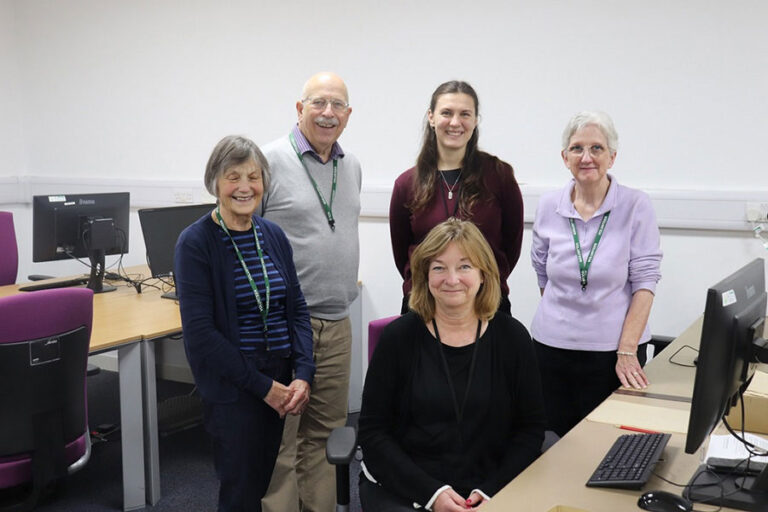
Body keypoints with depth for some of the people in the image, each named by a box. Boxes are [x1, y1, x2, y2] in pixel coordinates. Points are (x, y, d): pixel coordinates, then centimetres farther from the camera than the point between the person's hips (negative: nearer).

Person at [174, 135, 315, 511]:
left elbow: (296, 308, 8)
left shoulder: (273, 236, 7)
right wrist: (263, 386, -15)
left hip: (282, 384, 5)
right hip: (232, 387, -5)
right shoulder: (195, 243, -10)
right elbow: (200, 332, -14)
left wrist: (303, 374, -6)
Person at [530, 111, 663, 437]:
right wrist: (562, 315, 11)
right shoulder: (548, 207, 2)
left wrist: (627, 351, -13)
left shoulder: (636, 206, -7)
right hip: (552, 346, 3)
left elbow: (644, 281, -9)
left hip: (613, 349, -2)